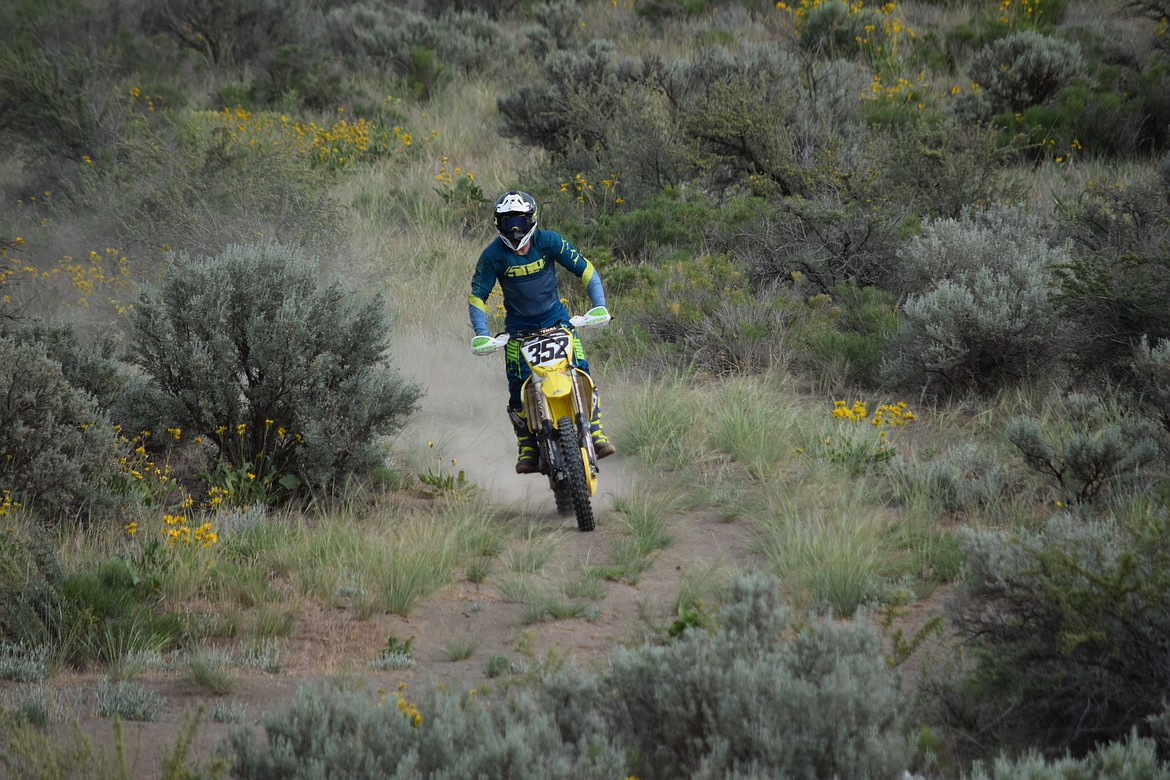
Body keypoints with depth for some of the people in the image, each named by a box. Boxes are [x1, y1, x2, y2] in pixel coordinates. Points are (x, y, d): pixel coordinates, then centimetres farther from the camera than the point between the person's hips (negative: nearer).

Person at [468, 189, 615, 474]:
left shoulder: (548, 241, -13)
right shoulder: (493, 255, -13)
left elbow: (584, 269, -8)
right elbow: (477, 296, -9)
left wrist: (599, 306, -19)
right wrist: (481, 333, -23)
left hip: (555, 318, 0)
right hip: (519, 327, 0)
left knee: (581, 374, -17)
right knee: (519, 388, -13)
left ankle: (596, 434, -12)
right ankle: (527, 449, -3)